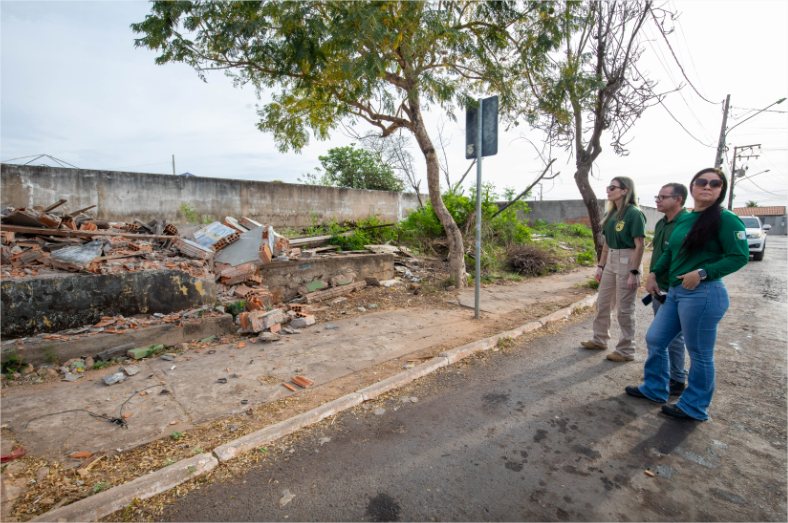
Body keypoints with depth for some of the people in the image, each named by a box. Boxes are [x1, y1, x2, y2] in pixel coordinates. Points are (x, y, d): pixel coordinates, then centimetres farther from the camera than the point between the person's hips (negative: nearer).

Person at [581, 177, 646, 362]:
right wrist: (600, 266, 14)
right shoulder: (610, 213, 9)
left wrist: (634, 272, -19)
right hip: (611, 261, 8)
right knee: (602, 303, 16)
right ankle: (600, 340, 33)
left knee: (625, 309, 3)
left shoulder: (634, 213, -14)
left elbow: (639, 246, -16)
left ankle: (626, 350, 18)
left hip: (627, 262, -8)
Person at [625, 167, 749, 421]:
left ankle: (694, 407, 24)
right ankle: (654, 388, 33)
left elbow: (740, 256, -13)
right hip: (675, 292, 8)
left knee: (699, 354, 6)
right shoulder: (684, 219, 11)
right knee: (655, 340, 15)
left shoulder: (725, 219, -9)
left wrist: (702, 273, -21)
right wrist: (654, 274, 7)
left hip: (703, 294, -8)